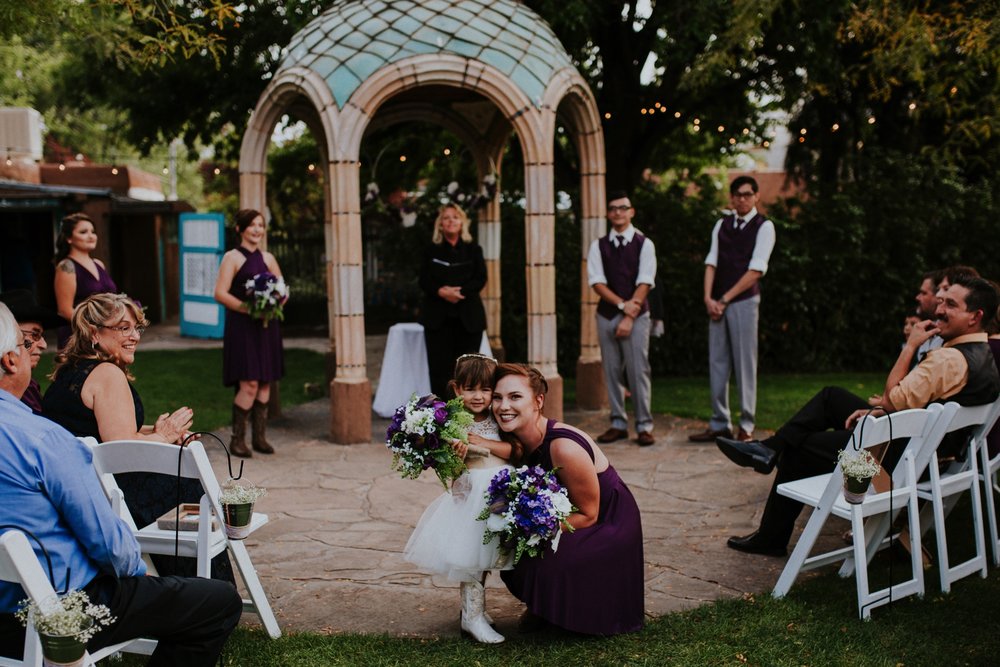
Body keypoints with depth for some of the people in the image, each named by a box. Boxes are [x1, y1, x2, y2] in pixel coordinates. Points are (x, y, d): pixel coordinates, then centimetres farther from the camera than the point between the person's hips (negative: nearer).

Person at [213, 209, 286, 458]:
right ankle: (237, 439, 1)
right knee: (249, 385, -12)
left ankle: (260, 437, 16)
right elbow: (220, 293, -10)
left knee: (265, 383, 6)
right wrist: (248, 308, -20)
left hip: (266, 327, 6)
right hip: (242, 327, -6)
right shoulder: (232, 257, -3)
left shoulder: (268, 258, 13)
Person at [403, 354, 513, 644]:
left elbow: (514, 450, -6)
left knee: (485, 557, 13)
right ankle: (473, 617, 7)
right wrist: (454, 454, -31)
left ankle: (472, 609, 28)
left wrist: (483, 442, -15)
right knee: (471, 560, -2)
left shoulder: (498, 420, 6)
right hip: (470, 497, -4)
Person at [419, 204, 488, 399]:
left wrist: (459, 291, -16)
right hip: (438, 317, 0)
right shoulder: (432, 250, 10)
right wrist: (441, 291, -17)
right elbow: (424, 281, 2)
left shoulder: (473, 250, 10)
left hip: (468, 316, 0)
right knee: (439, 367, -3)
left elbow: (480, 279, -1)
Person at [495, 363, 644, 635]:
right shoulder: (515, 438, -9)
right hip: (564, 515, 7)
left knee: (545, 564, -26)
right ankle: (543, 608, 14)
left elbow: (588, 515, -21)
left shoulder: (564, 448, -30)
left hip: (608, 524, -7)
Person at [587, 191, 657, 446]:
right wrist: (622, 304, -14)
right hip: (606, 315, 3)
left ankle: (644, 426, 2)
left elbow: (644, 283, -7)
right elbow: (596, 282, -2)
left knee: (638, 371, -5)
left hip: (637, 315, -3)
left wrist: (629, 317, -14)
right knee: (611, 371, 5)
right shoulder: (598, 245, 7)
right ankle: (618, 424, 14)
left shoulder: (644, 244, 1)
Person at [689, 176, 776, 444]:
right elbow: (711, 263, 8)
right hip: (717, 303, 5)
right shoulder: (721, 224, 13)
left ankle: (746, 426, 6)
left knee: (745, 363, -2)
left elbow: (756, 270, -9)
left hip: (744, 301, -5)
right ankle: (719, 424, 12)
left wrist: (725, 299, -11)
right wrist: (708, 298, -7)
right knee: (717, 363, 6)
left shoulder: (764, 226, -2)